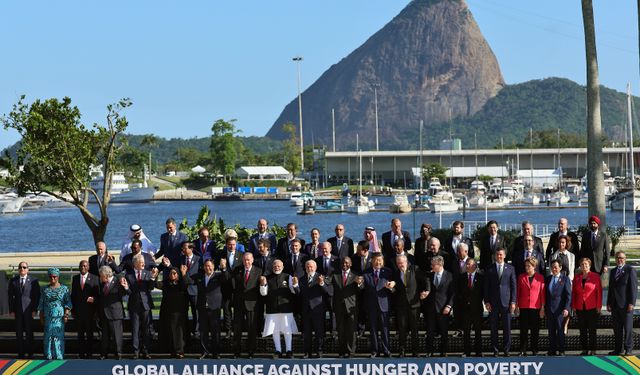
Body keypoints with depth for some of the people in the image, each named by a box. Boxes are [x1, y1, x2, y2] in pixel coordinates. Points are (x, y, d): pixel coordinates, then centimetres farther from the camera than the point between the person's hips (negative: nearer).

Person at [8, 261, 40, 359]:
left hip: (29, 310, -2)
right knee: (19, 333, 2)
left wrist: (34, 309, -6)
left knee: (29, 332, -1)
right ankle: (20, 353, 7)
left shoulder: (33, 281, 1)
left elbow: (37, 296, 1)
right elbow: (10, 296, 8)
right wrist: (11, 310, 0)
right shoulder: (13, 281, 7)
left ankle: (30, 353, 6)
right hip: (18, 310, 2)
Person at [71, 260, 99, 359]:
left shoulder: (94, 278, 1)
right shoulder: (75, 278, 10)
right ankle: (81, 353, 10)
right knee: (80, 333, 6)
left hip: (89, 310, -3)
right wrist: (72, 309, 6)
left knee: (89, 333, 2)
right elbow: (73, 294, 11)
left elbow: (97, 294, 1)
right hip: (78, 310, 3)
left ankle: (89, 353, 6)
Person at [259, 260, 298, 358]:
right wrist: (263, 284, -15)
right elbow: (263, 293, 2)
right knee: (275, 330, 5)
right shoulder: (267, 278, 7)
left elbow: (293, 291, 0)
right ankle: (278, 351, 12)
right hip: (272, 309, 1)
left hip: (286, 308, -1)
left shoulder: (288, 277, 5)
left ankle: (289, 350, 9)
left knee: (287, 330, 1)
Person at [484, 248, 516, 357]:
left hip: (506, 302, 0)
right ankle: (495, 350, 7)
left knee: (507, 327, 1)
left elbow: (513, 286, 5)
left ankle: (506, 350, 9)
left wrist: (513, 302, -2)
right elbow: (486, 287, 7)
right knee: (494, 328, 2)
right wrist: (487, 301, -1)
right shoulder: (489, 269, 8)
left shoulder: (510, 268, 7)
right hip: (493, 303, 0)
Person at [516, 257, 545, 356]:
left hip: (536, 307, -1)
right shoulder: (521, 277, 7)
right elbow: (518, 291, 9)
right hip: (524, 307, 1)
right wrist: (516, 305, 4)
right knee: (523, 330, 2)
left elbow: (542, 293, 2)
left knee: (535, 330, 4)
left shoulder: (540, 277, 1)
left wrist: (542, 307, -2)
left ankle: (535, 350, 12)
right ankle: (522, 351, 7)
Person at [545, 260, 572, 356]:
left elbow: (568, 295, -5)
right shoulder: (548, 279, 13)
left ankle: (561, 351, 4)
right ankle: (552, 350, 11)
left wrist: (566, 308, -13)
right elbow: (545, 294, 15)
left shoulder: (565, 279, -1)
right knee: (551, 331, 6)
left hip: (560, 309, -4)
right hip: (549, 308, 4)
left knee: (560, 330, -3)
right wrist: (544, 308, 9)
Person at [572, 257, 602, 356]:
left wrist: (598, 306, -7)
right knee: (582, 330, 5)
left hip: (592, 308, -3)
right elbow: (573, 292, 11)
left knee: (592, 330, -1)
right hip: (580, 308, 3)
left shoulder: (595, 276, 0)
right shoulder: (577, 277, 9)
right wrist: (573, 306, 5)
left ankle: (592, 350, 4)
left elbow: (599, 292, -2)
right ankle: (584, 350, 10)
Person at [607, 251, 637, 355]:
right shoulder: (613, 271, 16)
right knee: (617, 328, 7)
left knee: (628, 327, -2)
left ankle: (628, 349, 3)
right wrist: (609, 303, 12)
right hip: (615, 305, 6)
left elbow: (634, 287, -9)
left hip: (626, 305, -6)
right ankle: (617, 349, 12)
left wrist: (631, 303, -15)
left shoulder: (630, 270, -3)